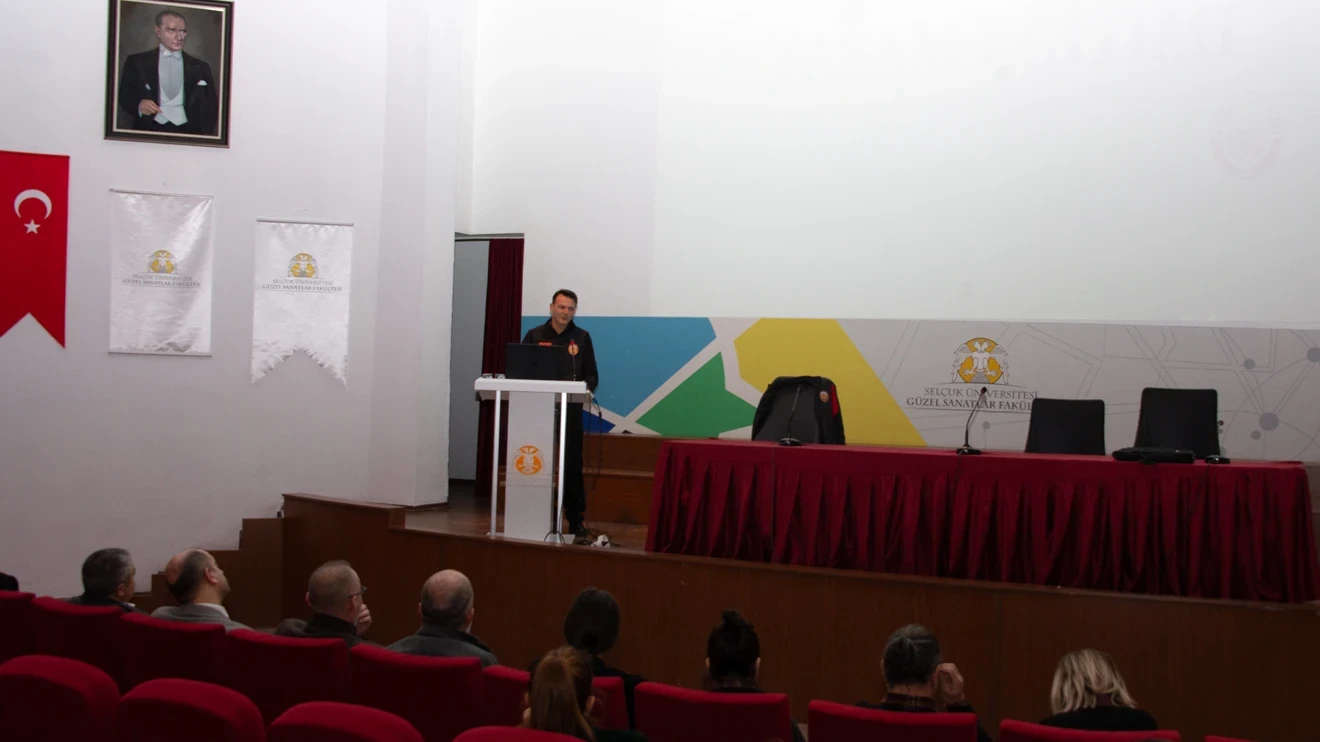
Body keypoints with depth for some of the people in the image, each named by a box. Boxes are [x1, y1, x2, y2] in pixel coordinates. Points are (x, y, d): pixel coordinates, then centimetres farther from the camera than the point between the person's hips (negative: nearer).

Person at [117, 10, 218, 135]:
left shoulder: (200, 67, 15)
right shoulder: (137, 62, 12)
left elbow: (210, 107, 14)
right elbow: (124, 96, 12)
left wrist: (204, 134, -3)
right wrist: (139, 104, -11)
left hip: (186, 132, 0)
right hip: (149, 130, 0)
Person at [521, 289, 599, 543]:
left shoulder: (582, 337, 6)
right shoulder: (534, 336, 7)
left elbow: (592, 377, 4)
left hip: (570, 412, -1)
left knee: (572, 468, -3)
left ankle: (578, 524, -1)